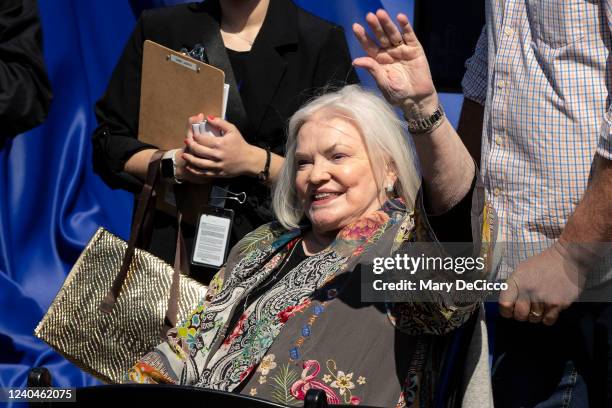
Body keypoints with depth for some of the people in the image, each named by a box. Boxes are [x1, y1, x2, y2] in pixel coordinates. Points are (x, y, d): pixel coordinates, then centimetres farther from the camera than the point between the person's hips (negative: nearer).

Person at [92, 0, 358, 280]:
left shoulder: (322, 41, 2)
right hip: (170, 243, 2)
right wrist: (176, 164, -10)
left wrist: (253, 161, -16)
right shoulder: (157, 29, 9)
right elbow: (108, 146, 8)